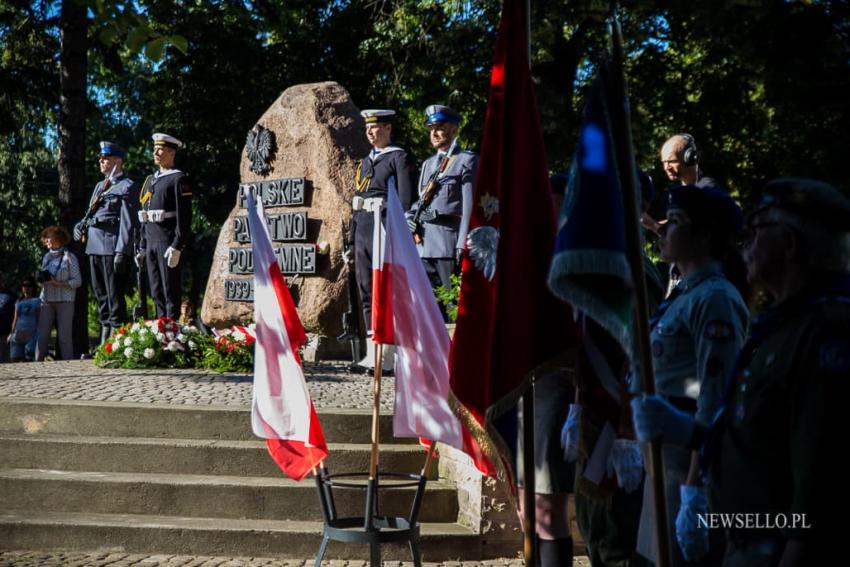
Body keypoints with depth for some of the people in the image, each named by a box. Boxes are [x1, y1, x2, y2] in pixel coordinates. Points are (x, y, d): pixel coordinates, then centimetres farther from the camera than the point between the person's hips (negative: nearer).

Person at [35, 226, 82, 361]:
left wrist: (57, 283, -16)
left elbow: (77, 281, -5)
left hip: (64, 301, -5)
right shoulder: (47, 257, 15)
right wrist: (41, 279, 0)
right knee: (42, 334, -1)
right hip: (47, 300, 5)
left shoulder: (69, 257, -2)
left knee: (64, 335, -6)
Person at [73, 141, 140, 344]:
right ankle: (104, 342, 18)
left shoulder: (128, 186, -3)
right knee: (100, 294, 11)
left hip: (112, 246, -8)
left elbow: (128, 222, -11)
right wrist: (80, 226, 5)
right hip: (94, 245, 8)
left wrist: (122, 251, -18)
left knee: (115, 296, -8)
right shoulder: (100, 186, 22)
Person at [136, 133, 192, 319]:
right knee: (156, 293, 9)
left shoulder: (178, 179, -5)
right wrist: (142, 248, 17)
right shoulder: (150, 180, 19)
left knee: (170, 291, -5)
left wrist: (177, 246, -19)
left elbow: (185, 216, -13)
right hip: (151, 243, 8)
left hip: (168, 243, -8)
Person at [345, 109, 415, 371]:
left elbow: (406, 201, -10)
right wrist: (352, 243, 18)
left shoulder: (399, 157, -3)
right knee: (367, 294, 8)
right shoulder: (365, 162, 20)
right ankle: (372, 355, 13)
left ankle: (388, 359, -5)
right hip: (363, 232, 8)